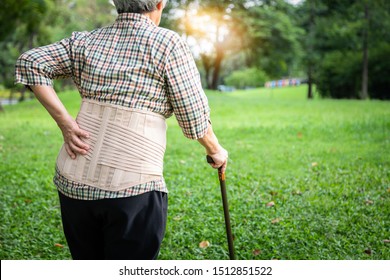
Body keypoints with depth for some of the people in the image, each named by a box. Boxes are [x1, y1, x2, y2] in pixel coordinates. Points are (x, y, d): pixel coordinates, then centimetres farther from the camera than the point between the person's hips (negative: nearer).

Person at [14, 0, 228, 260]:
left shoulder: (86, 41, 10)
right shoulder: (169, 43, -3)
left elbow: (30, 63, 6)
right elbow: (194, 119, -3)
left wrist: (64, 121, 1)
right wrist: (215, 150, 16)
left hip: (72, 181, 5)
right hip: (133, 188, -5)